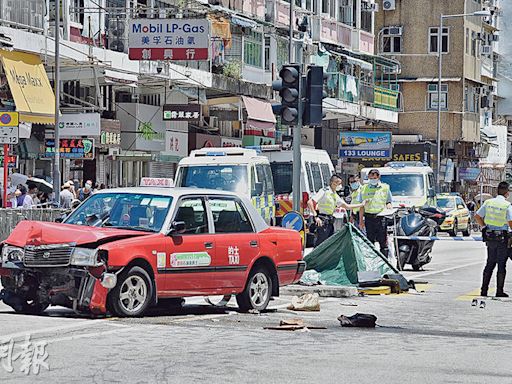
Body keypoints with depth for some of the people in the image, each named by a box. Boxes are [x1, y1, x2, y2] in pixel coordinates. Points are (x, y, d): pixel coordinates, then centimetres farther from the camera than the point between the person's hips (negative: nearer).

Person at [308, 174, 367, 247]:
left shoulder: (335, 195, 16)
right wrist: (315, 216, -22)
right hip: (323, 221, -9)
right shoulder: (324, 191, -9)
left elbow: (346, 206, 22)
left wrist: (361, 204, 19)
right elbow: (310, 202, -16)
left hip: (330, 222, 9)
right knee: (320, 244, -11)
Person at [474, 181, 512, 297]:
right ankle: (499, 291, 3)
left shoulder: (488, 202, 3)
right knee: (501, 264, 3)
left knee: (490, 263, 13)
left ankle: (484, 289, 11)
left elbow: (477, 216, 5)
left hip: (489, 237, 5)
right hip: (503, 238, -5)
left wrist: (484, 227, 15)